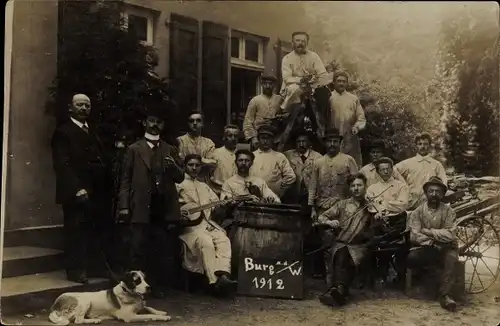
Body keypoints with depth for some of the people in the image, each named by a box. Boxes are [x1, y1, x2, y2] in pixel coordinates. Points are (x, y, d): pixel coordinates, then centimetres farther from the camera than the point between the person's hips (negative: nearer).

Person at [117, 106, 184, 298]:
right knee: (137, 250, -2)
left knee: (164, 250, 5)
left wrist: (174, 167, -9)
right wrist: (124, 206, -5)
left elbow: (180, 178, 13)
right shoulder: (134, 149, 8)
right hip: (140, 208, -2)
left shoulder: (170, 150, 16)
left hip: (164, 208, 3)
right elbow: (125, 179, 4)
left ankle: (159, 286, 17)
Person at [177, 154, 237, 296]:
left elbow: (217, 208, 24)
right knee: (206, 242, -33)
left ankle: (224, 275, -41)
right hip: (190, 225, -4)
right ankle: (215, 280, -37)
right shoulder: (179, 185, 13)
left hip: (208, 223, 5)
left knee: (224, 240, -26)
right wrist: (179, 215, -20)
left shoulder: (205, 186, 30)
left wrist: (219, 207, 1)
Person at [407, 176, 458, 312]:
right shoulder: (417, 212, 0)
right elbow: (414, 236, -10)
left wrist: (428, 231, -12)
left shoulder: (448, 211, -1)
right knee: (411, 258, -31)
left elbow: (449, 235, -12)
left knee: (450, 258, -34)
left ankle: (445, 295, -32)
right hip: (425, 248, 0)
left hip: (445, 248, 0)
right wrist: (436, 238, -16)